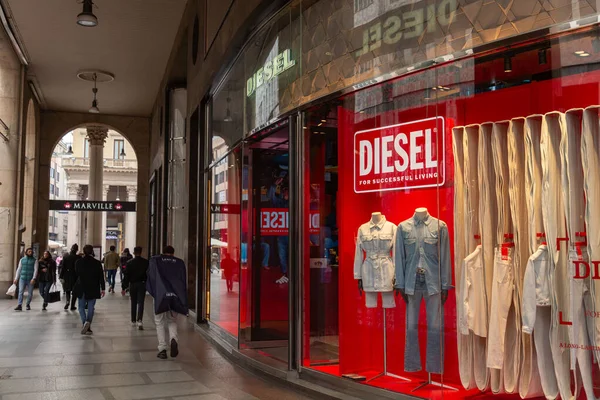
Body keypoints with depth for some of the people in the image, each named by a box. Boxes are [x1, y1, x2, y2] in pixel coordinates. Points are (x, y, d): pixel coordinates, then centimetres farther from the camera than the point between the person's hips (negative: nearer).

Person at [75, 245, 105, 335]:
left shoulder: (79, 262, -6)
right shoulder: (97, 263, -7)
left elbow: (76, 273, 9)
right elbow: (101, 277, -4)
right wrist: (102, 289, 3)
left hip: (81, 289, 0)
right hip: (93, 289, 0)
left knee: (81, 307, 11)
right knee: (91, 308, 8)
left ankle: (85, 322, -11)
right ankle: (88, 326, 3)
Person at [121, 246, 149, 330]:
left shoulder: (129, 262, -4)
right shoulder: (146, 262, -3)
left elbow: (126, 276, -4)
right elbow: (149, 274, 0)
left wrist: (123, 287, 0)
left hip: (132, 284, 1)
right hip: (142, 284, -1)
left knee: (133, 303, 14)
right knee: (140, 303, -2)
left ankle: (133, 321, 22)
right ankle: (139, 320, -20)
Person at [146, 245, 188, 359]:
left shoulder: (155, 261, 5)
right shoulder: (180, 262, 7)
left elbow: (150, 278, 1)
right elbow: (183, 282, 6)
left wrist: (154, 293, 13)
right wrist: (184, 303, 10)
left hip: (160, 296, -1)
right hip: (175, 297, 1)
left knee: (160, 323, 11)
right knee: (172, 321, 17)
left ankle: (162, 349, 5)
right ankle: (174, 339, -9)